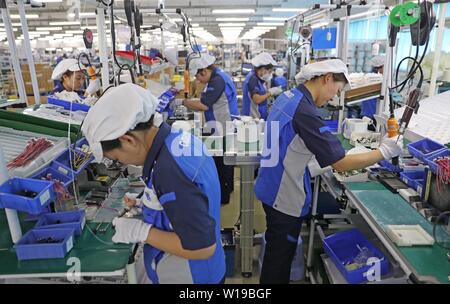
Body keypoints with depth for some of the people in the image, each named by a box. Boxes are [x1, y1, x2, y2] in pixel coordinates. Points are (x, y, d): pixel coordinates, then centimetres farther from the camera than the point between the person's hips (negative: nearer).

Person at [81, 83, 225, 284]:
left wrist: (141, 231, -23)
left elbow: (202, 246, -29)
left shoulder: (169, 170, -33)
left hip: (189, 275, -7)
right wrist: (149, 204, 3)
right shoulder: (181, 138, -7)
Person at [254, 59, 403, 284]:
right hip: (285, 198, -9)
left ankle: (271, 279, 46)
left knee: (276, 250, 27)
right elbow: (341, 164, -25)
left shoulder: (287, 97, 3)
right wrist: (384, 151, -12)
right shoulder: (304, 111, -27)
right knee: (280, 256, 12)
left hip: (273, 189, 9)